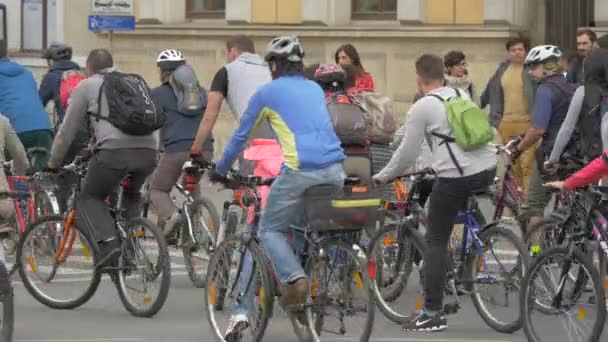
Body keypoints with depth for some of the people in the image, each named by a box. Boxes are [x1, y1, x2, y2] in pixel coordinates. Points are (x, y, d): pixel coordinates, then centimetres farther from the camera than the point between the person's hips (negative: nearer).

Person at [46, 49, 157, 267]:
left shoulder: (86, 87, 16)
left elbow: (67, 130, 17)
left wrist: (53, 163, 28)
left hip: (113, 151, -5)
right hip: (147, 151, 5)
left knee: (90, 198, 15)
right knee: (131, 197, 30)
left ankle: (108, 241, -9)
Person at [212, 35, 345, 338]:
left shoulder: (267, 92, 7)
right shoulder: (315, 89, 22)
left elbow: (240, 137, 14)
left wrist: (219, 170, 28)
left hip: (300, 171, -5)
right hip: (334, 170, 5)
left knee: (270, 229, 9)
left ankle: (294, 279, -12)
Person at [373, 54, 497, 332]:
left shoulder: (422, 108, -3)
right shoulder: (462, 97, 16)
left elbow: (407, 153, -1)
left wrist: (383, 176, 15)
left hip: (455, 176, -6)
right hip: (487, 170, 6)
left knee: (436, 242, 1)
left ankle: (432, 313, -3)